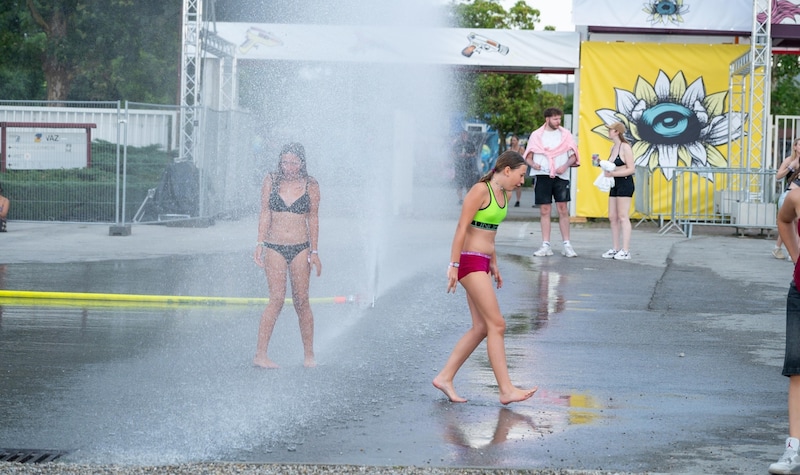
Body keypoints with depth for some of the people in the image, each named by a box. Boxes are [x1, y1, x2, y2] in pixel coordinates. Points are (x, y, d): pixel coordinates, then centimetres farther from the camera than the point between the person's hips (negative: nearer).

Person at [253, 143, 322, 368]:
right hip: (274, 247, -1)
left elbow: (313, 218, 6)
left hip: (300, 248, 1)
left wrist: (314, 251, 3)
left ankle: (309, 354, 10)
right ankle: (260, 354, -9)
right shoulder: (271, 181, 3)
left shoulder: (311, 186, 3)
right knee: (277, 298, -10)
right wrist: (260, 243, -5)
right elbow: (265, 214, 3)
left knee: (301, 301, 1)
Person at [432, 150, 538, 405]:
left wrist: (494, 264, 24)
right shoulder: (481, 190, -13)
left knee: (481, 328, 7)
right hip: (470, 260, -10)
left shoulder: (504, 195, 14)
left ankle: (445, 378, 12)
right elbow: (462, 228, -15)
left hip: (482, 262, 10)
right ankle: (506, 390, -11)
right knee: (496, 325, -11)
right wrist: (454, 265, -18)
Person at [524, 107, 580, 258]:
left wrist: (565, 166, -11)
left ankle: (567, 245, -3)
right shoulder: (536, 135, 9)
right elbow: (528, 156, 9)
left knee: (563, 210, -4)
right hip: (542, 175, 0)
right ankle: (545, 246, 3)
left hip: (561, 176, 0)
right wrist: (533, 164, -13)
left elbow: (573, 155, 8)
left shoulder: (565, 134, 9)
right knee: (545, 211, 1)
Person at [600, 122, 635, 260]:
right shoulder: (613, 147, 14)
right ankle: (615, 248, 14)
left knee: (623, 217, -8)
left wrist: (612, 173, -21)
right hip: (614, 184, 9)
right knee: (612, 217, 8)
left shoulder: (625, 147, -12)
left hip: (625, 183, -9)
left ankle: (625, 250, -6)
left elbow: (631, 169, -17)